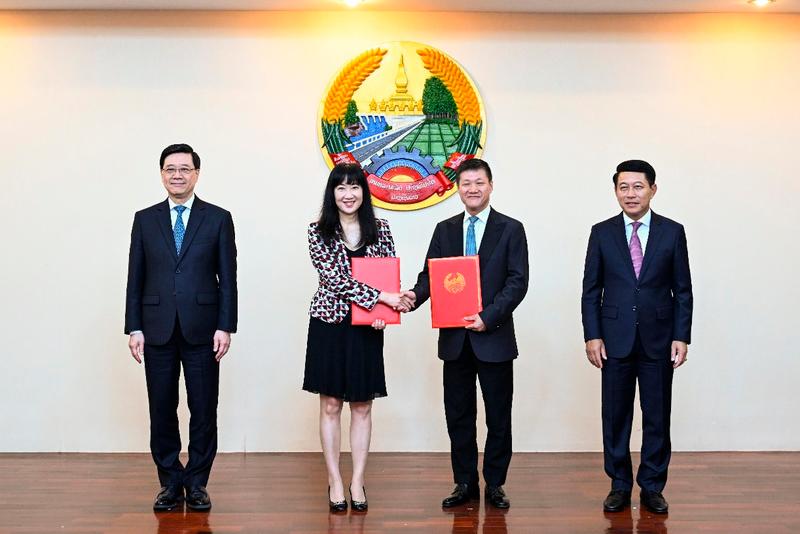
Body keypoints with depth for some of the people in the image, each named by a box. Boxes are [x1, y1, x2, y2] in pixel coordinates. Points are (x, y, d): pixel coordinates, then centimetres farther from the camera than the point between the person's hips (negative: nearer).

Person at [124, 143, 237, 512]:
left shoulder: (218, 218, 4)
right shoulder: (145, 219, 9)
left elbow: (228, 278, 1)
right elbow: (135, 278, 7)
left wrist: (225, 326, -6)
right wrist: (134, 328, 0)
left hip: (201, 329, -1)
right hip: (157, 329, 1)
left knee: (203, 410, 3)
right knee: (162, 410, 6)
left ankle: (197, 483, 14)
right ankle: (170, 483, 17)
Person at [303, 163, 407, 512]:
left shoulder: (380, 230, 4)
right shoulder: (318, 232, -3)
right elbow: (334, 277, -14)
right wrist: (379, 297, -20)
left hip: (368, 328, 2)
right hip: (329, 325, -2)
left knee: (362, 406, 6)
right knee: (330, 405, 4)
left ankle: (357, 482, 14)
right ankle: (335, 482, 13)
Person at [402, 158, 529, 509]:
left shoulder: (510, 229, -1)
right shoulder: (444, 230, 10)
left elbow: (518, 281, -7)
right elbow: (430, 273, 6)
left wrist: (488, 317, -18)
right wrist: (415, 295, -16)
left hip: (494, 336, -3)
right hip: (454, 337, 3)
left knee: (498, 416, 5)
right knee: (458, 415, 8)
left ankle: (494, 484, 18)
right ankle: (465, 483, 20)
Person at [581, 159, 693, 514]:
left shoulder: (672, 232, 2)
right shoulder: (602, 233, 2)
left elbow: (683, 290, 3)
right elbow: (591, 290, 3)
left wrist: (681, 337, -4)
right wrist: (592, 335, -4)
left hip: (658, 339, 0)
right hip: (615, 338, 0)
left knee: (657, 417, 5)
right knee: (615, 416, 6)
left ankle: (652, 487, 17)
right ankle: (619, 486, 17)